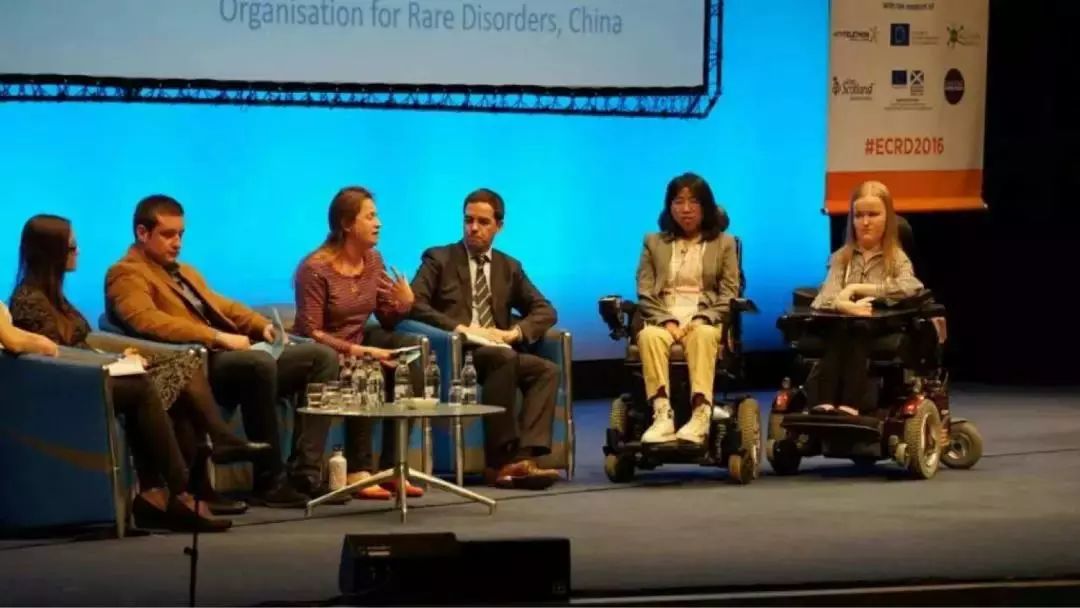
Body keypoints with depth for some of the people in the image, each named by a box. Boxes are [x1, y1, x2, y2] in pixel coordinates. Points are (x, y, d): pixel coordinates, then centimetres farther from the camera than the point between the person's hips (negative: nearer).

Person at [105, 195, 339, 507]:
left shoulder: (185, 272, 30)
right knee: (260, 362, -37)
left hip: (235, 360, 9)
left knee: (322, 356, -5)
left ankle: (305, 474, -15)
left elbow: (222, 306, 32)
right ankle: (269, 481, -27)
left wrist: (262, 325, 9)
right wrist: (218, 337, -25)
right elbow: (148, 321, -19)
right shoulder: (126, 275, -1)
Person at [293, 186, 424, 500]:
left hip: (358, 343, 7)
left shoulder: (373, 260, 4)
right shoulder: (315, 269, -16)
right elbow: (311, 333, -19)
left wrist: (404, 304, -16)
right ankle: (358, 471, -31)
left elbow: (387, 320, 7)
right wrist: (361, 351, -27)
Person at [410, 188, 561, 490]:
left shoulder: (509, 267, 21)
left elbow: (545, 310, 16)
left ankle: (523, 455, -37)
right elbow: (414, 304, -5)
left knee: (547, 370, -24)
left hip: (497, 351, 5)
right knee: (504, 358, -35)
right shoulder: (438, 259, 9)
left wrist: (515, 331, -5)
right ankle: (502, 461, -36)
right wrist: (461, 328, -17)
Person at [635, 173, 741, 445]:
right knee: (649, 336, -36)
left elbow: (729, 294, 6)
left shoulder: (724, 243, 17)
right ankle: (662, 415, -47)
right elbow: (645, 293, 9)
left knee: (702, 335, -38)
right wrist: (667, 321, -10)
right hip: (662, 319, 1)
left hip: (706, 321, -1)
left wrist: (702, 319, -12)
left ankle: (701, 415, -49)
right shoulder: (654, 243, 19)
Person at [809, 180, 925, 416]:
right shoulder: (841, 257, 14)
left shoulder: (897, 259, 10)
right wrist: (847, 306, -30)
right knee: (836, 335, -33)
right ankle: (823, 406, -51)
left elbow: (911, 287, -15)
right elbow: (827, 295, -6)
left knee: (858, 336, -34)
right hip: (842, 328, 2)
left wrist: (857, 288, -13)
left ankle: (849, 408, -50)